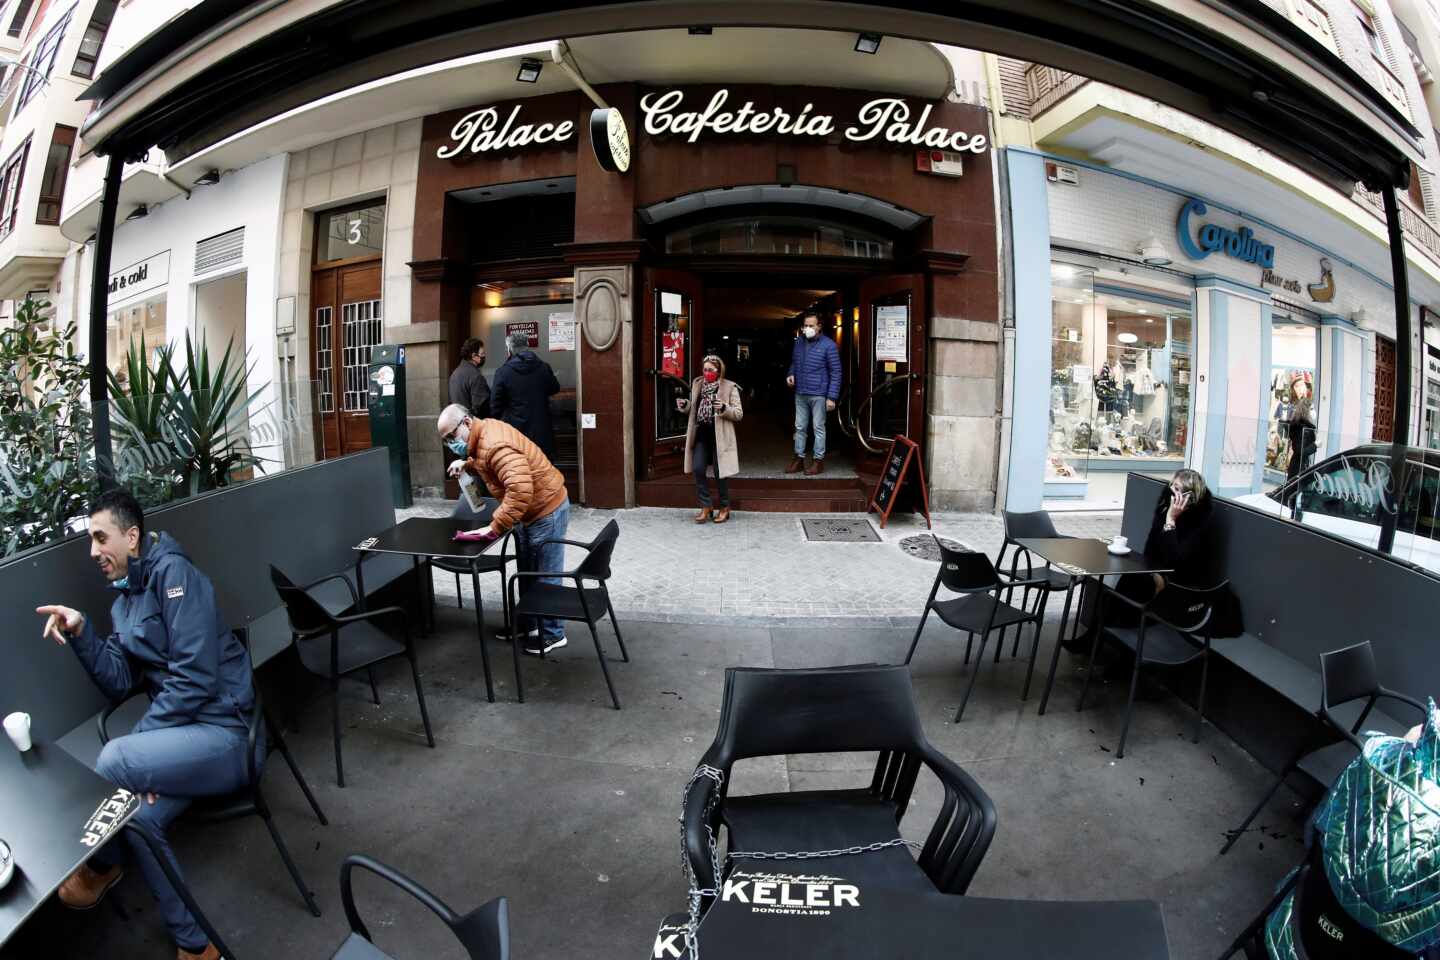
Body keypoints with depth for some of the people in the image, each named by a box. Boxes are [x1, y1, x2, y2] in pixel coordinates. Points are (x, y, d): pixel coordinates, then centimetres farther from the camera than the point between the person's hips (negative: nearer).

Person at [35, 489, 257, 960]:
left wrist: (137, 739, -13)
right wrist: (81, 633, -2)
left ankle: (99, 867, 5)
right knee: (139, 817, -14)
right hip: (185, 731, 8)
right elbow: (119, 684, 9)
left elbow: (194, 677, -18)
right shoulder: (124, 598, 16)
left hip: (227, 734, -8)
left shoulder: (173, 572, -13)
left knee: (113, 759, -23)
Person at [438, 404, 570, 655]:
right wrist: (467, 464, 4)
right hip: (528, 513, 10)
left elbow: (521, 489, -40)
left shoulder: (494, 444, -29)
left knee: (546, 577, 2)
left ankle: (553, 634, 17)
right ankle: (526, 624, 37)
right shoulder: (480, 438, 3)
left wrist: (495, 527, -36)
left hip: (547, 511, -10)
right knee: (526, 573, 21)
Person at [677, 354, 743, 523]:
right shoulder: (697, 384, 9)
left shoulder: (730, 387, -5)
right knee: (697, 469, -4)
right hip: (701, 435, 4)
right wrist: (684, 405, 0)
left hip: (719, 437, -4)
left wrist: (724, 408, -24)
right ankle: (705, 506, 10)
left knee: (719, 473, 1)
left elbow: (739, 414, -7)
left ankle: (725, 508, 20)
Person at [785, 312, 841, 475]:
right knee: (800, 427, 10)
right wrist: (790, 374, 1)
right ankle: (799, 458, 20)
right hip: (800, 393, 5)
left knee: (818, 428, 3)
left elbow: (835, 373, -8)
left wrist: (832, 397, -13)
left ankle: (819, 461, 11)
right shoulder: (798, 342, 8)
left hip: (818, 394, -5)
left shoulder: (828, 345, -8)